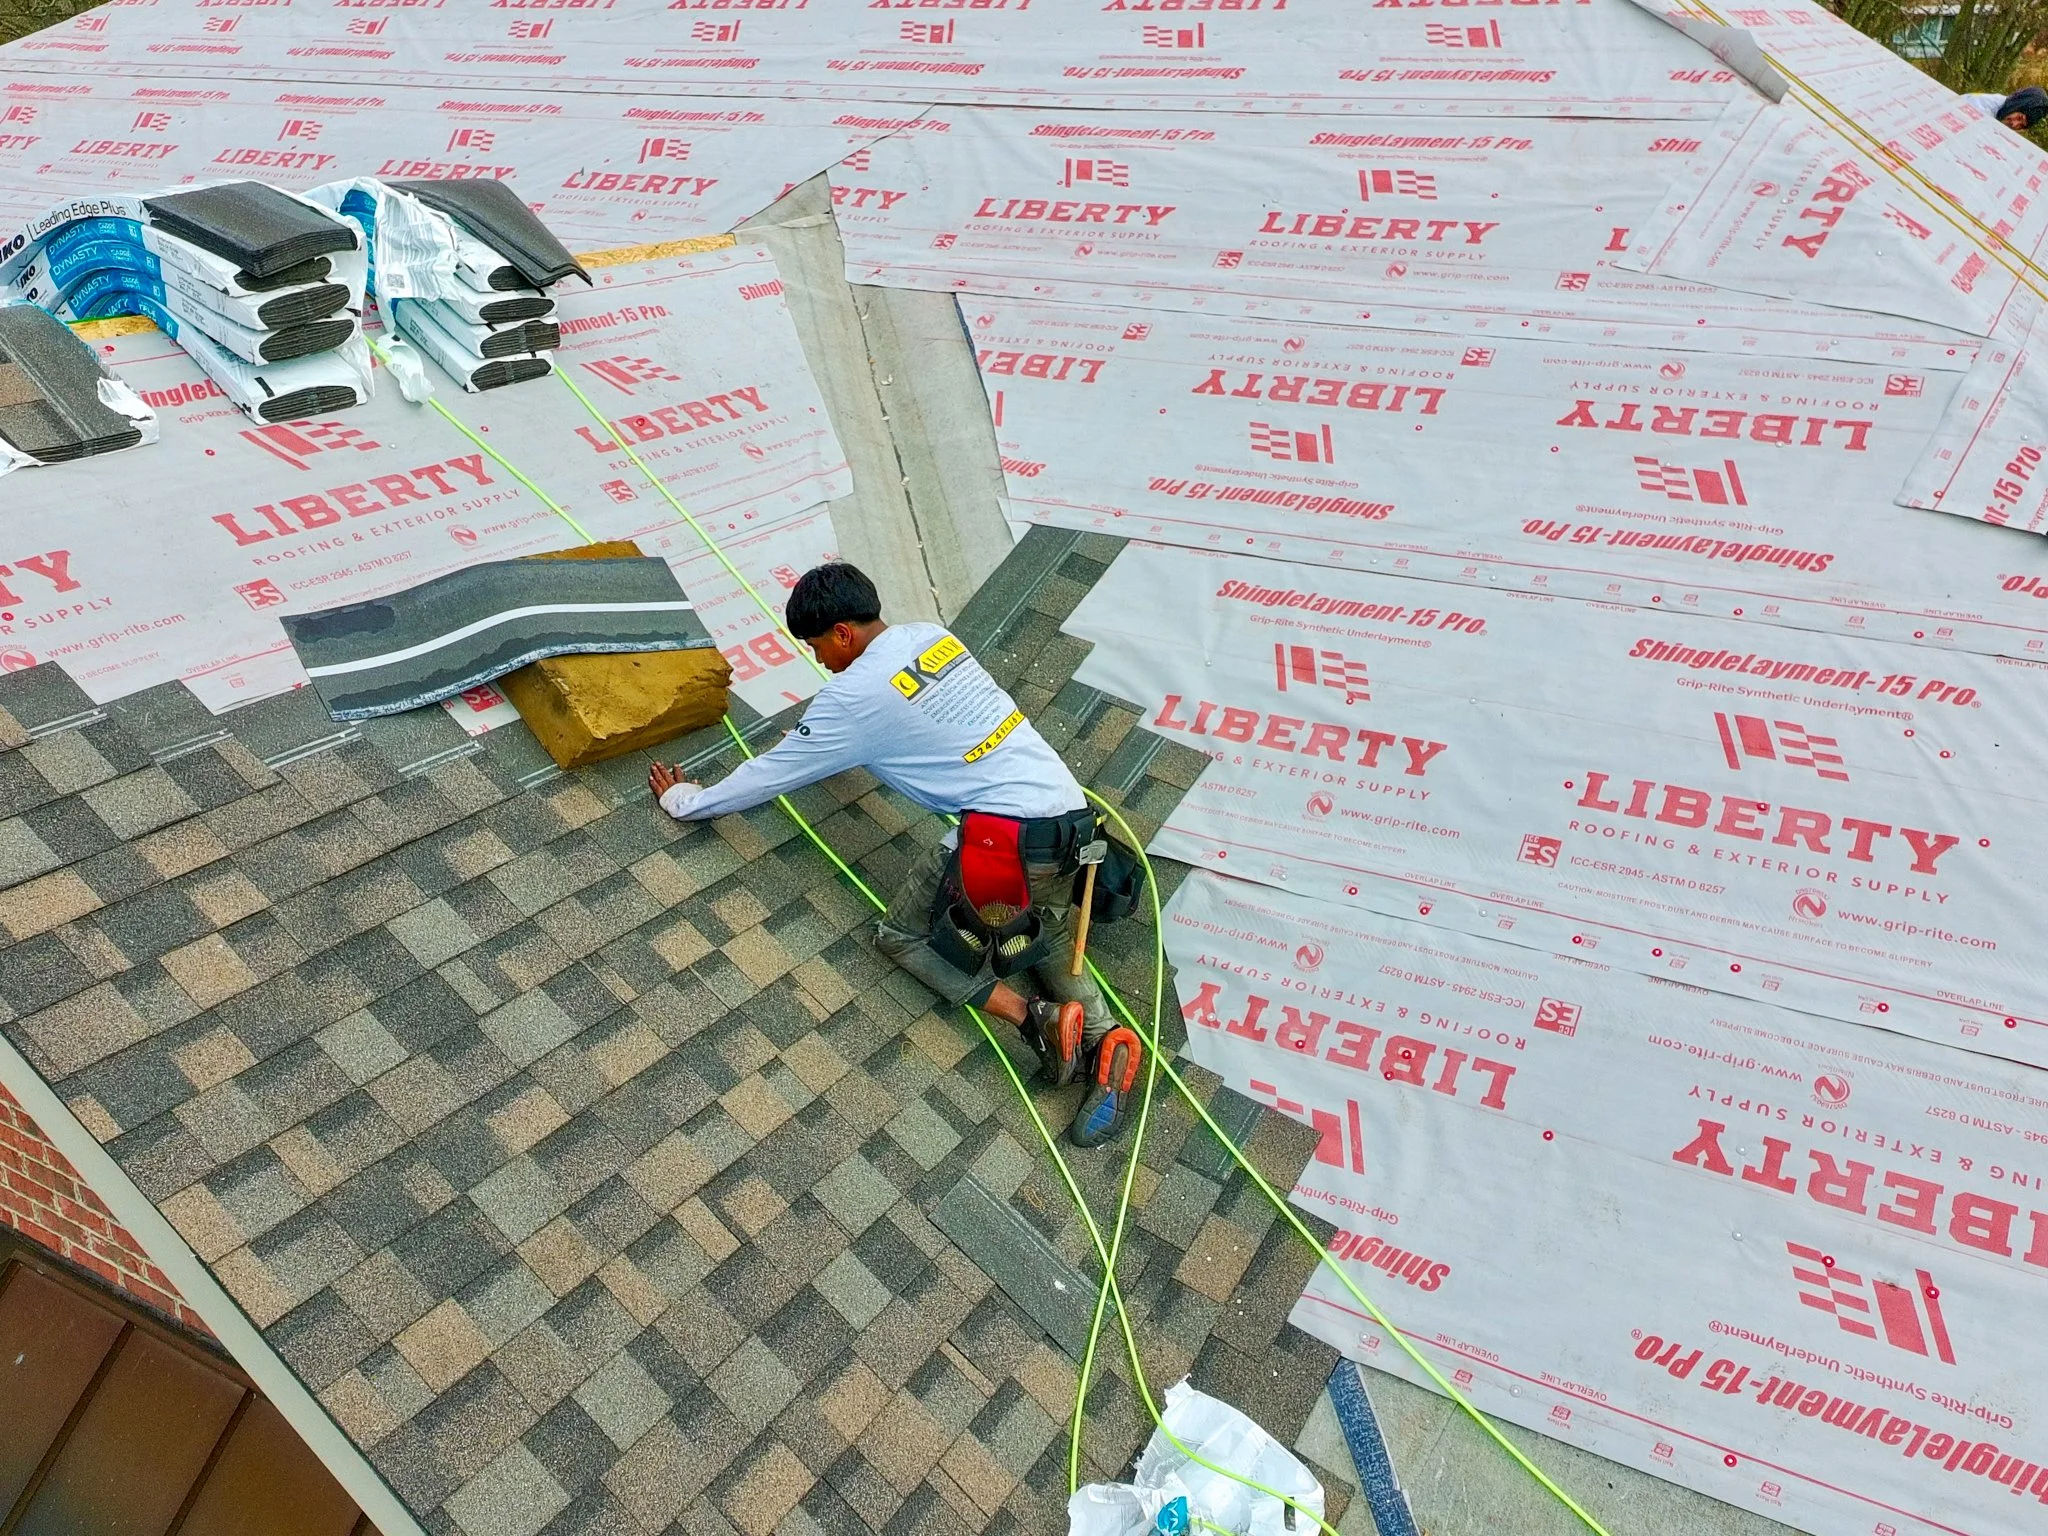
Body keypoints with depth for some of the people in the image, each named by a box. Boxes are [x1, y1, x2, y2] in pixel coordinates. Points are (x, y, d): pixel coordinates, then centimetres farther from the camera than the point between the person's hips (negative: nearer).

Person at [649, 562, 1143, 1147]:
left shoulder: (854, 694, -8)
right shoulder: (931, 635, 14)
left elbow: (771, 773, 3)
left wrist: (683, 800, 18)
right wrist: (811, 737, 42)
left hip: (1007, 831, -8)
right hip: (1071, 814, 8)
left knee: (901, 935, 8)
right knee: (1046, 937, 27)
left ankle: (1037, 1018, -7)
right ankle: (1102, 1036, -1)